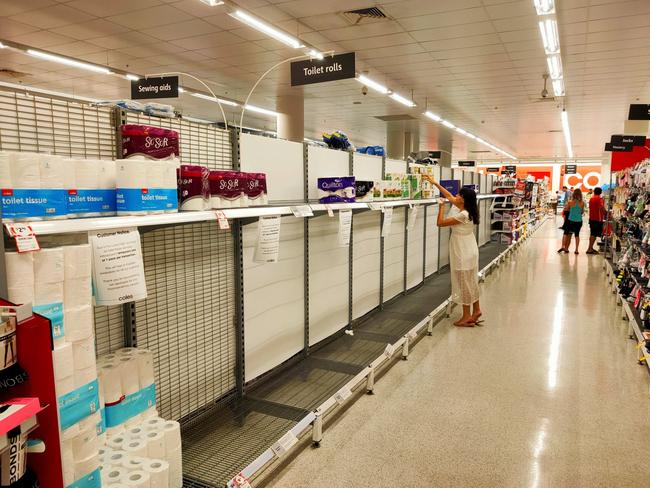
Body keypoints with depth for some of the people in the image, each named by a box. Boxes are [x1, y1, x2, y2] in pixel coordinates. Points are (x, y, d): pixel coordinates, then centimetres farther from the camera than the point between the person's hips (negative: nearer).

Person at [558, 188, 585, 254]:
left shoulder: (570, 202, -11)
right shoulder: (582, 203, -7)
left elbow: (567, 209, 4)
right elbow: (582, 212, 4)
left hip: (571, 220, -2)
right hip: (579, 221, 2)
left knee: (566, 233, 12)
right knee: (577, 234, 12)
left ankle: (563, 246, 1)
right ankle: (576, 250, 12)